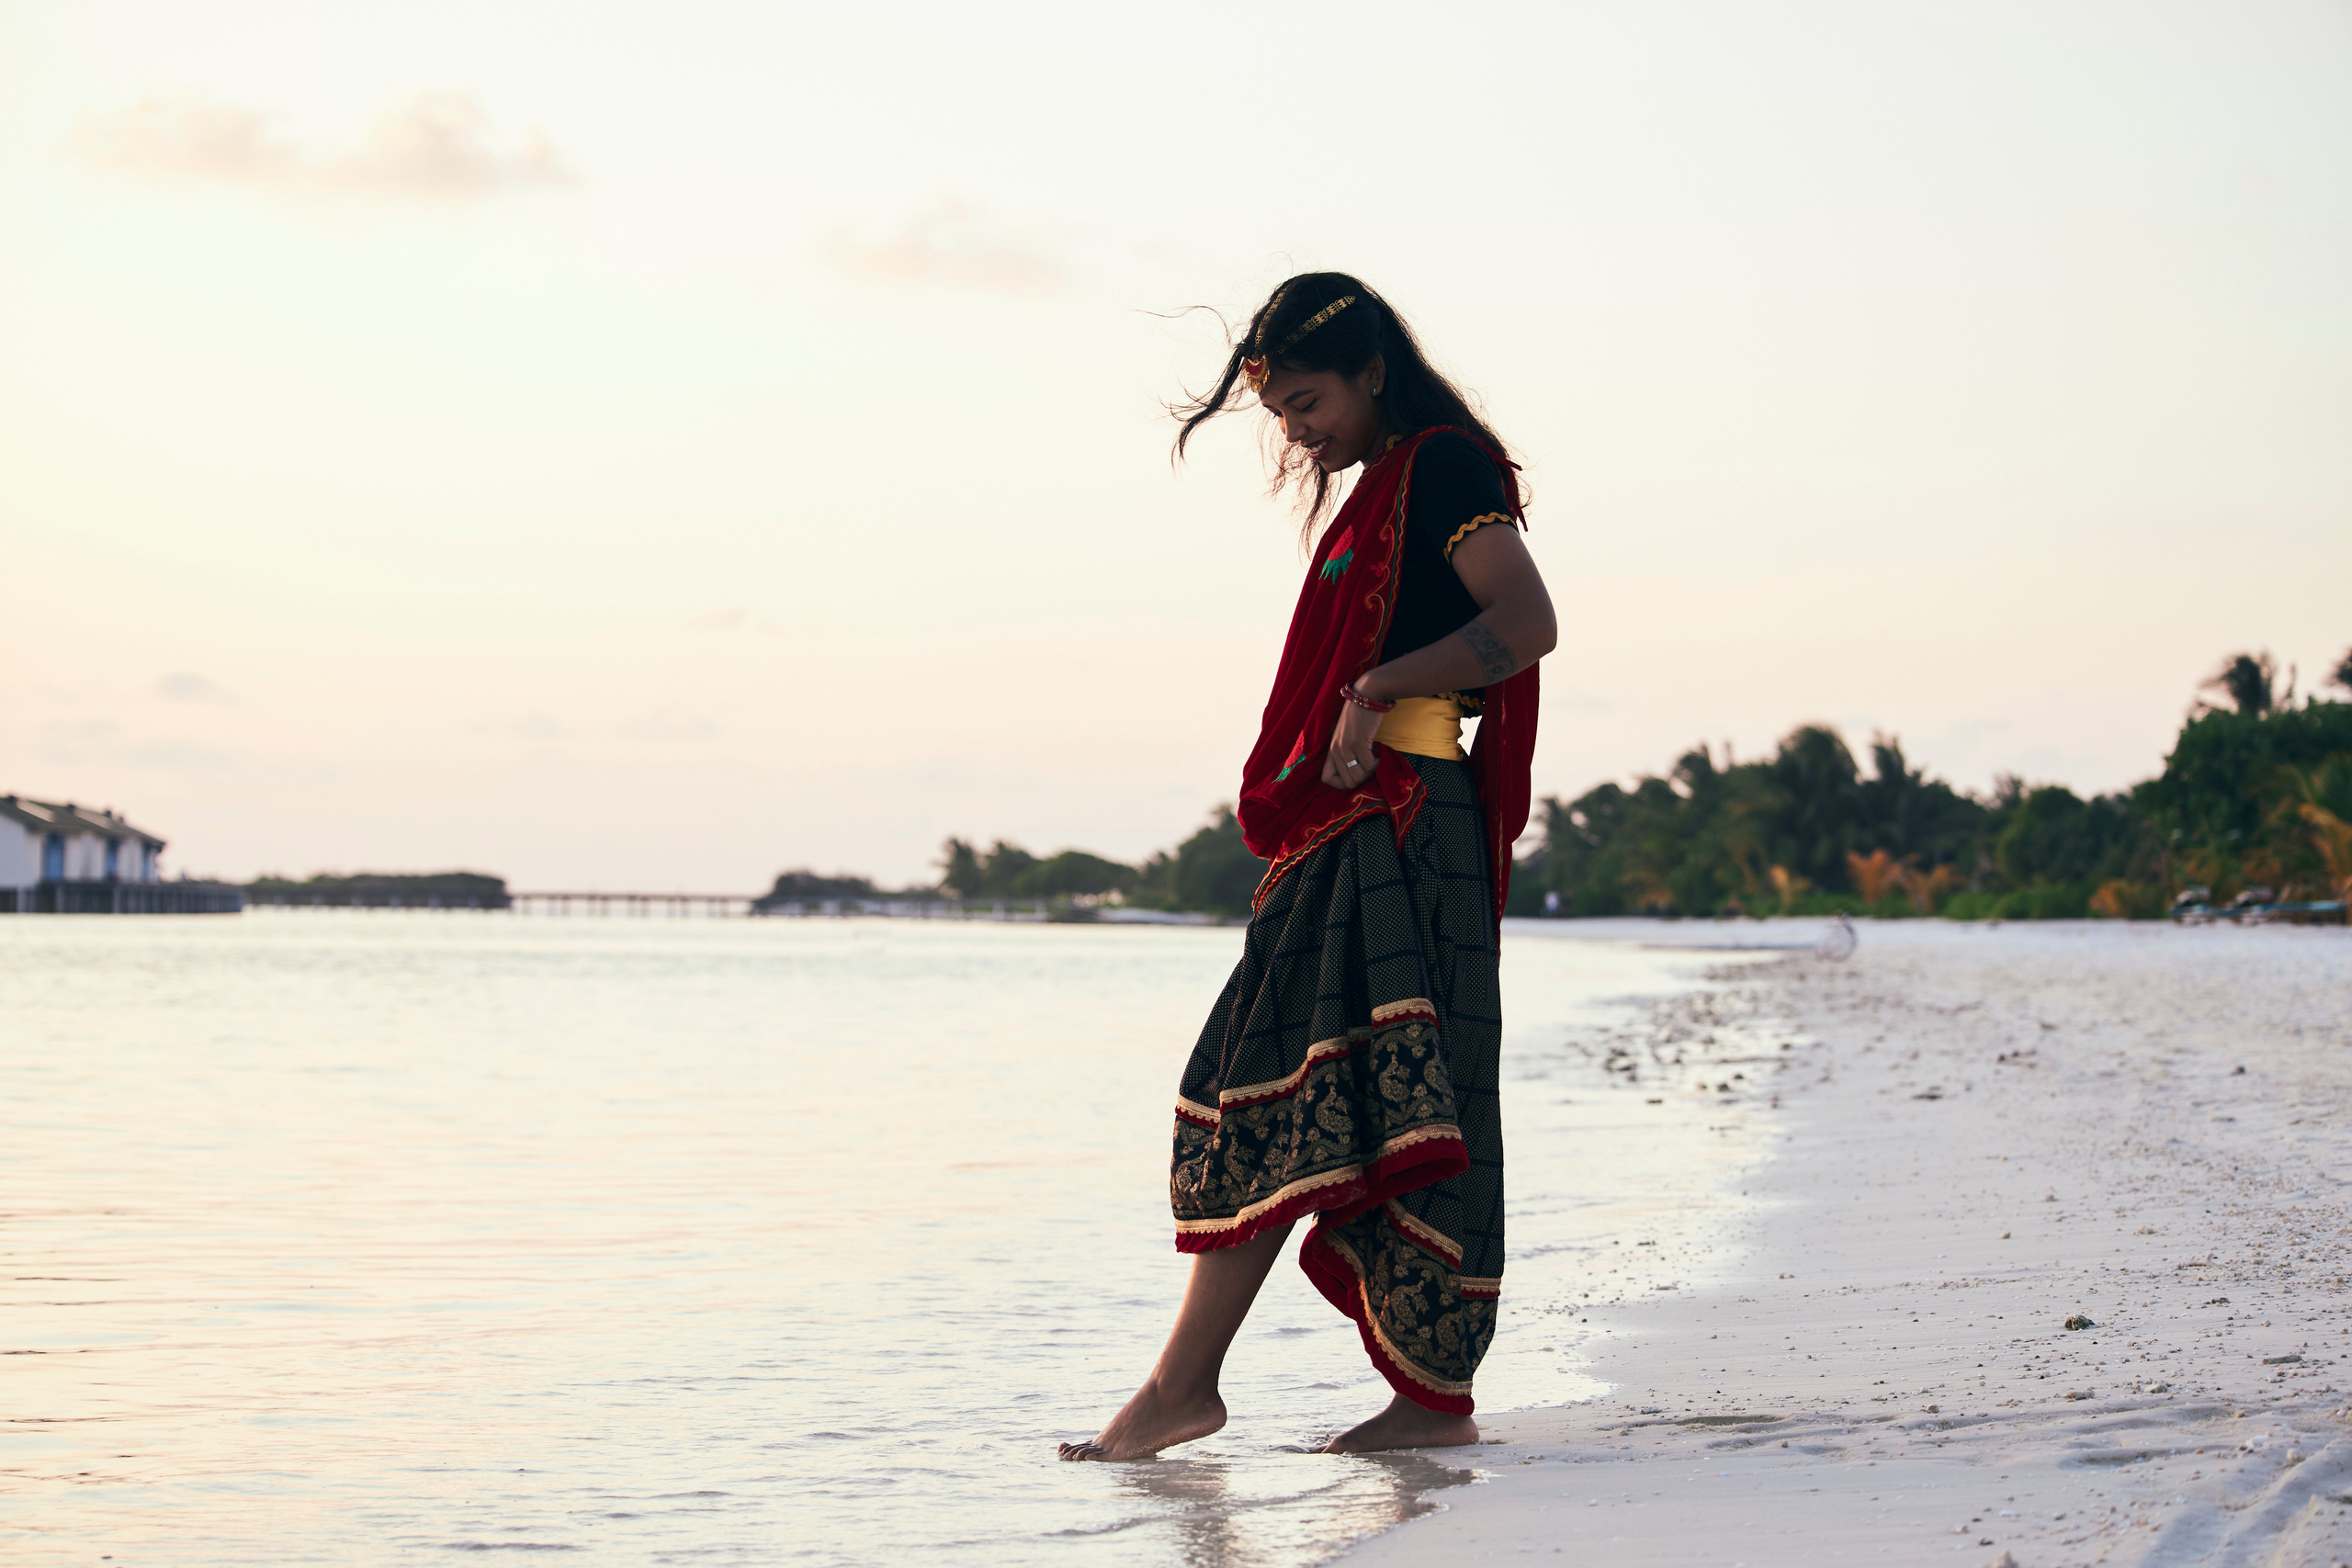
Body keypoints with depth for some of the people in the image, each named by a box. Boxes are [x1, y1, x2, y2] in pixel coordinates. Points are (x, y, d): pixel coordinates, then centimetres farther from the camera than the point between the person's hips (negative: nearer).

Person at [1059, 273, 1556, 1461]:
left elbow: (1527, 625, -18)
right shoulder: (1379, 490, 23)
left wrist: (1377, 690, -16)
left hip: (1399, 822, -10)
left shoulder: (1442, 466, -5)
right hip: (1352, 830, 10)